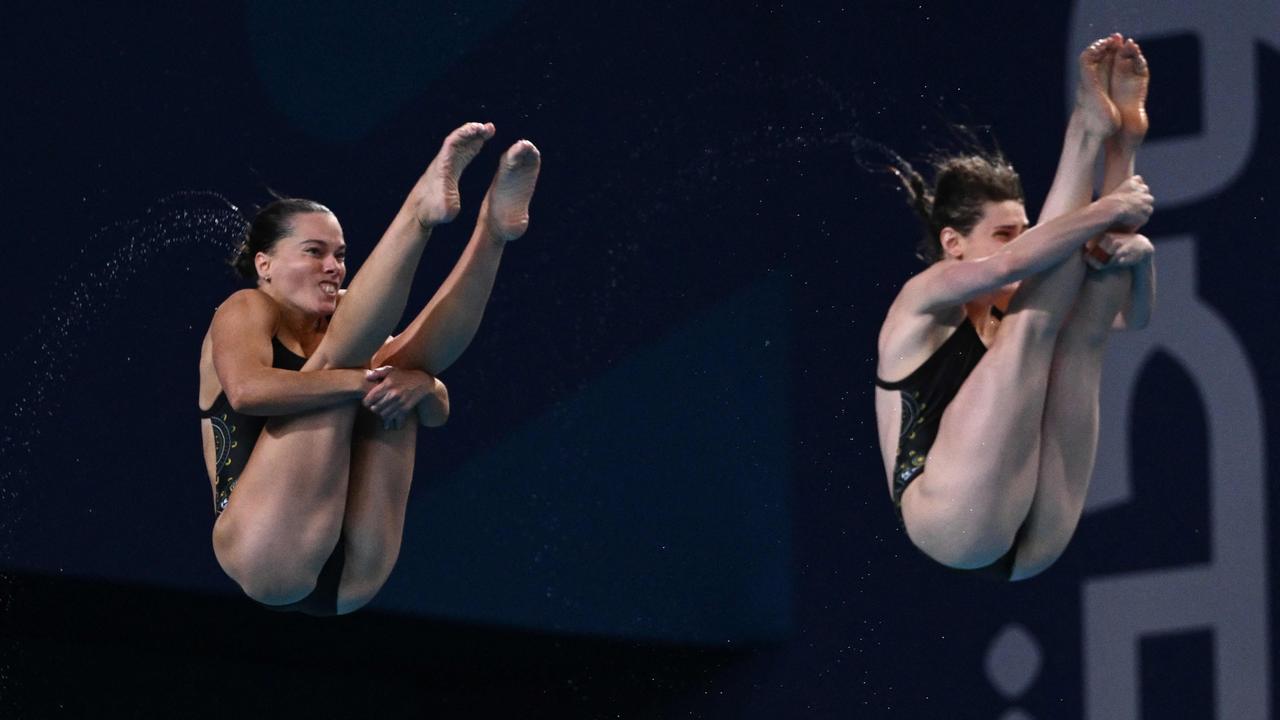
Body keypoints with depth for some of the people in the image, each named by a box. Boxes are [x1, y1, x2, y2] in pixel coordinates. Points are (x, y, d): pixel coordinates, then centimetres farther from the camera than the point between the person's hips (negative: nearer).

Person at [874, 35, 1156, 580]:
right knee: (1032, 320, -13)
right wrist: (1107, 211, -12)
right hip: (955, 528, -7)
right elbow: (1011, 262, -17)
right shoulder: (924, 302, 4)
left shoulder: (1008, 310, 23)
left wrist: (1135, 252, -4)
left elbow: (1133, 316, 17)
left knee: (1084, 333, 3)